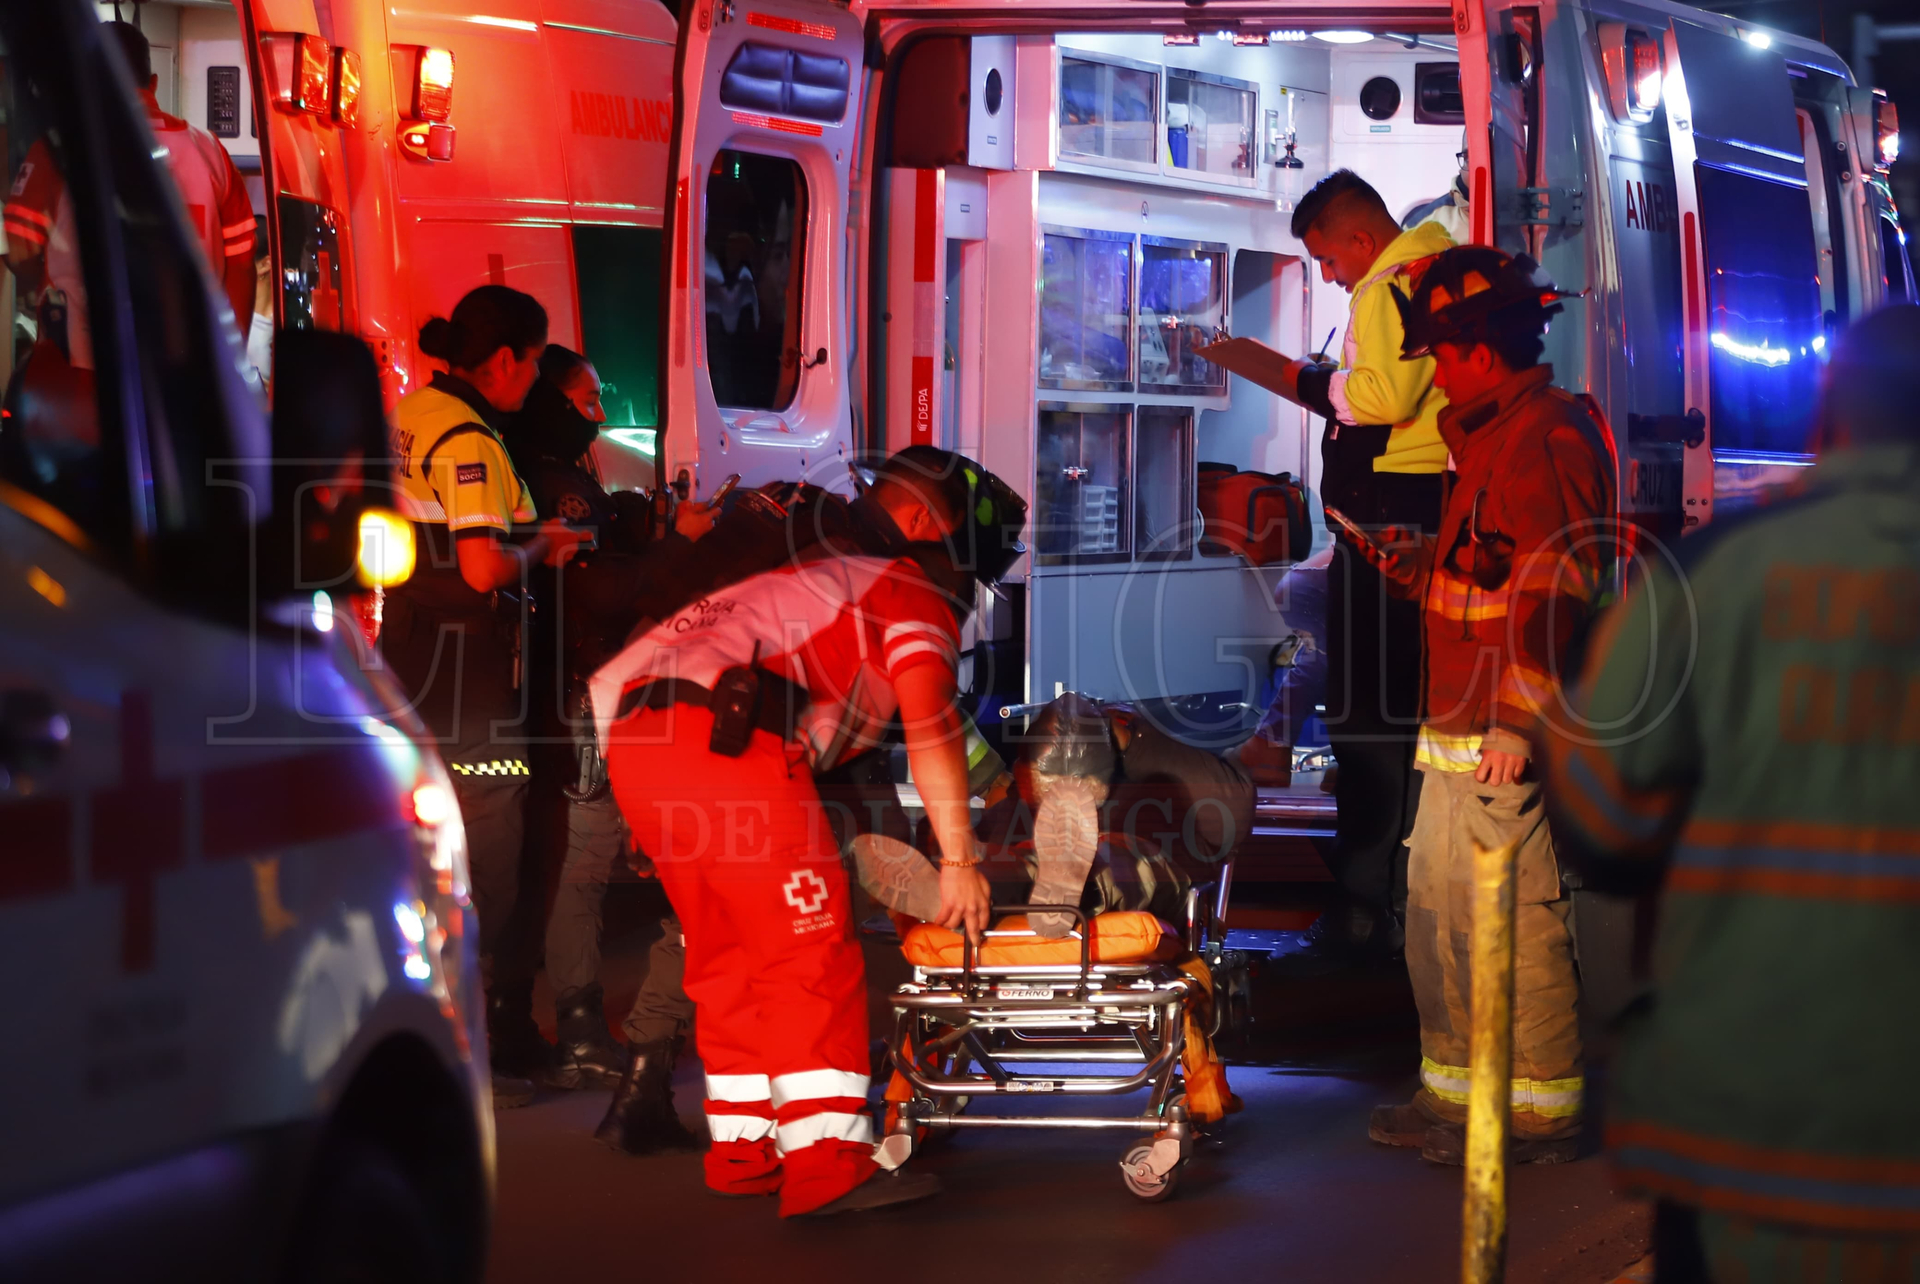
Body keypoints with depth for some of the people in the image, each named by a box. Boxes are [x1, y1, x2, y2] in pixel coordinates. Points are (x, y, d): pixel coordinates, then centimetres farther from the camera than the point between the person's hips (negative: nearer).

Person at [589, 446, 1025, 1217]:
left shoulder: (820, 577, 36)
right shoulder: (916, 596, 11)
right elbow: (930, 726, -2)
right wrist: (958, 860, -2)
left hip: (634, 737, 8)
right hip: (726, 741, -8)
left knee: (727, 956, 17)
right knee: (808, 954, -6)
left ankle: (744, 1149, 21)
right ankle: (825, 1165, -11)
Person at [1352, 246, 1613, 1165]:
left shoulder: (1546, 436, -14)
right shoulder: (1493, 434, 20)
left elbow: (1555, 586, -21)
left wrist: (1519, 719, -23)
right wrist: (1414, 562, 15)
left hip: (1507, 737, -11)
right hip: (1457, 727, 11)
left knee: (1513, 914, -7)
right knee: (1436, 908, 15)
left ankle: (1541, 1113, 0)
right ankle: (1454, 1092, 24)